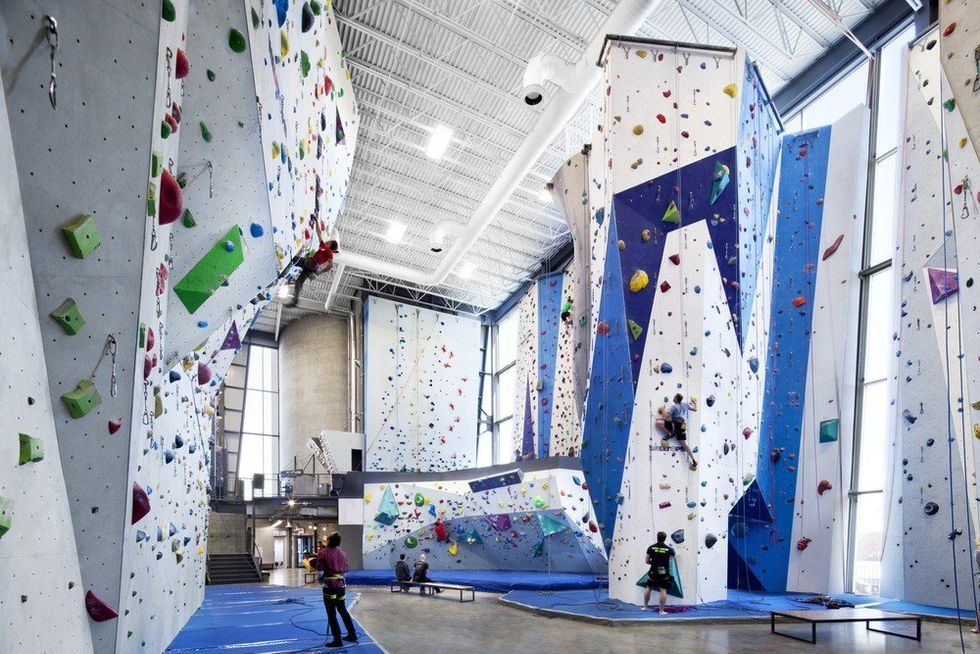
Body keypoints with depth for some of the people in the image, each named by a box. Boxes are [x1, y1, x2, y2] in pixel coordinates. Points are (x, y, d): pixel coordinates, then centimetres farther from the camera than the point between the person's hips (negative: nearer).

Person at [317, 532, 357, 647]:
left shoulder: (323, 553, -10)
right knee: (343, 610, 20)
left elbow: (320, 570, -12)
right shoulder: (342, 553, 7)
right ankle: (352, 635, 25)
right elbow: (345, 570, 10)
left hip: (329, 585, -6)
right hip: (341, 583, 6)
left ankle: (337, 640, 4)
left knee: (331, 614, 3)